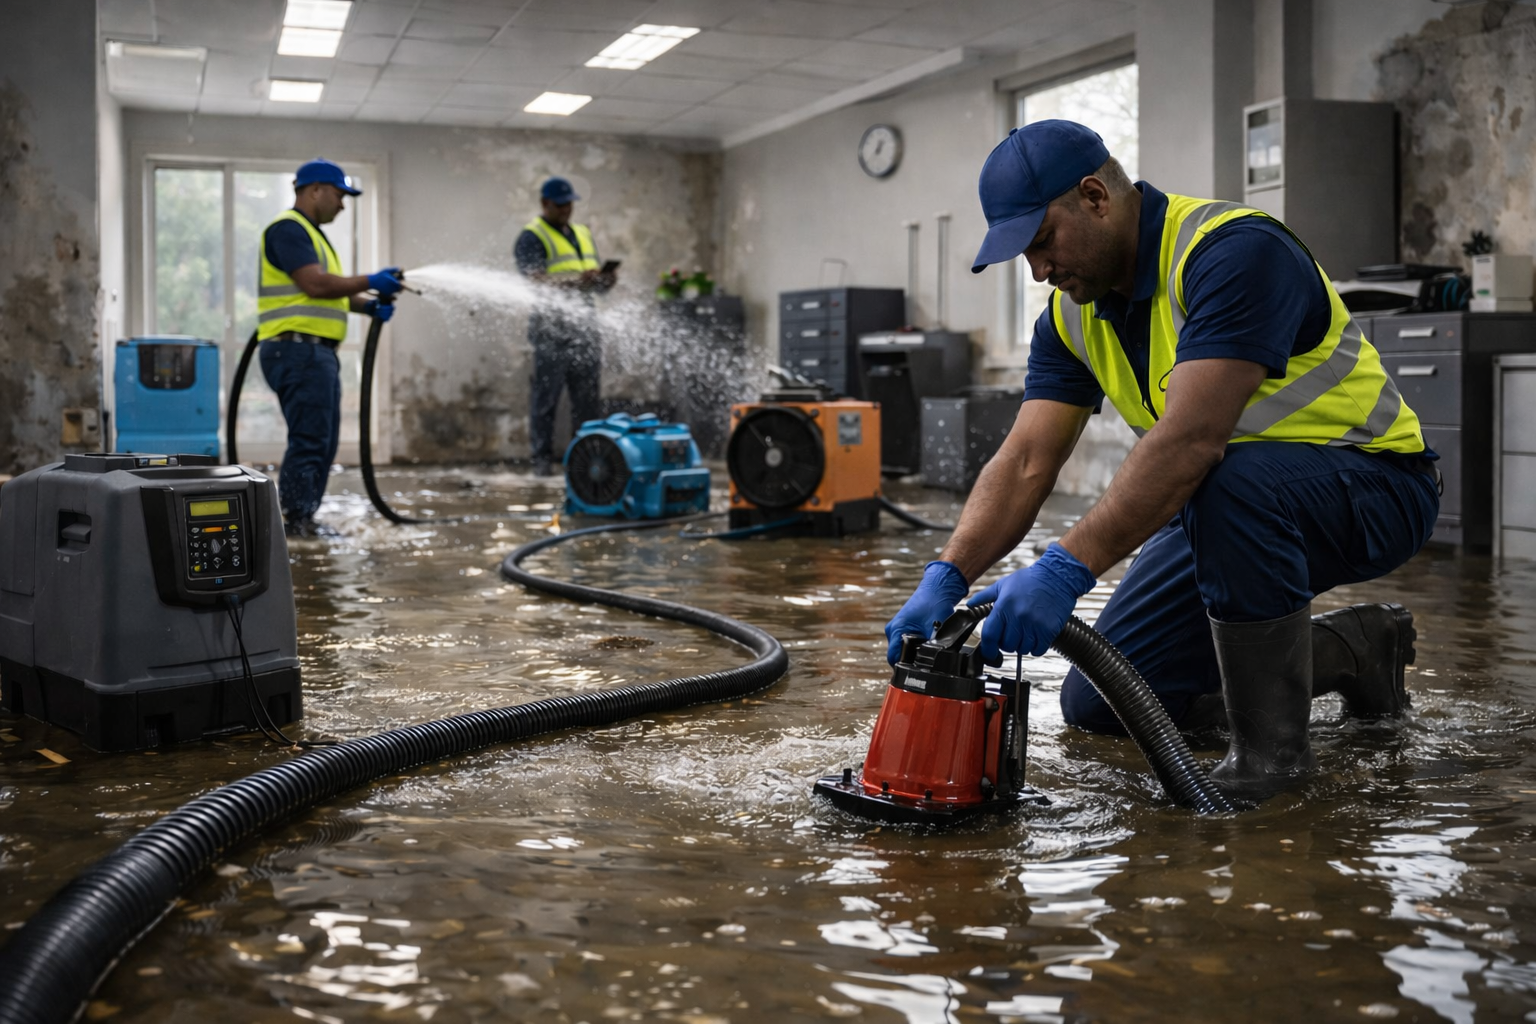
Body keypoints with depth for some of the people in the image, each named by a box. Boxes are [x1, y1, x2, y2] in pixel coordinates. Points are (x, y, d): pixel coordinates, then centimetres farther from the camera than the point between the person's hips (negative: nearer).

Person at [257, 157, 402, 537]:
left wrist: (369, 306, 7)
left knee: (322, 442, 13)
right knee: (308, 441, -10)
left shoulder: (311, 234, 23)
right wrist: (370, 281, -12)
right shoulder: (288, 229, -10)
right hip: (298, 351, -11)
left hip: (317, 352, 11)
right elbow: (315, 284, -20)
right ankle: (294, 520, -6)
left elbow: (332, 291, 23)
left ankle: (303, 519, 19)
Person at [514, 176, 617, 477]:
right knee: (546, 394, -4)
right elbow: (533, 279, -15)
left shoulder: (583, 234, 23)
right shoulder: (531, 237, 0)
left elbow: (595, 278, 23)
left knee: (589, 396, 5)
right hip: (551, 326, -6)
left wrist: (604, 280, -3)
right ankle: (542, 459, 0)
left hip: (583, 325, 6)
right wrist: (575, 281, -29)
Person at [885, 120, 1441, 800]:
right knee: (1097, 704, 4)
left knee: (1230, 481, -42)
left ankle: (1272, 743, -21)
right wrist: (945, 578, -24)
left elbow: (1190, 439, -38)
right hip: (1222, 510, 8)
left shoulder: (1234, 252, -27)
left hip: (1373, 486, -8)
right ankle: (1351, 649, 17)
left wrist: (1066, 568, -44)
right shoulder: (1072, 313, -1)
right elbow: (1025, 463, -9)